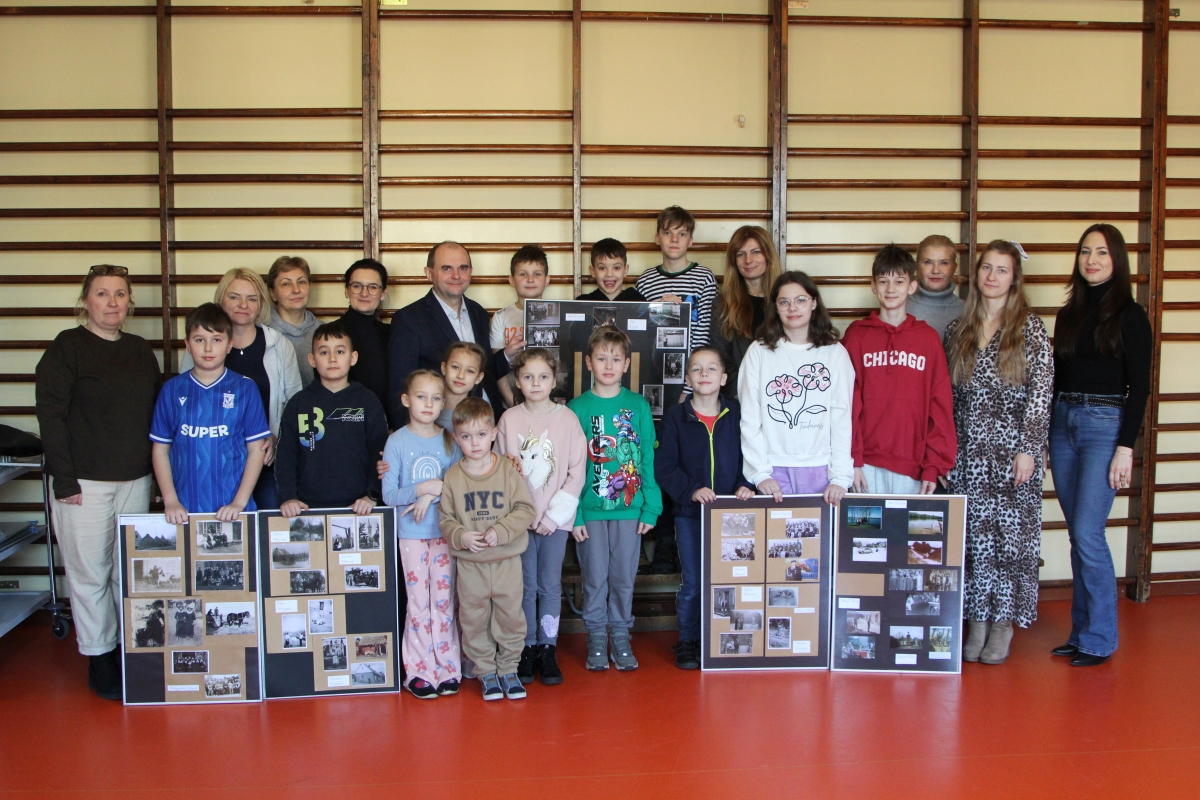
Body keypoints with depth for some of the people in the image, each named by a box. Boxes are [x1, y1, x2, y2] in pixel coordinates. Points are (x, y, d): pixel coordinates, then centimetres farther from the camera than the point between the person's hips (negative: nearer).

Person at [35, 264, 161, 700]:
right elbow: (50, 416, -9)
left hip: (135, 480, 5)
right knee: (91, 574, 1)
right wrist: (64, 480, -13)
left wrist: (155, 469, 9)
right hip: (85, 483, -5)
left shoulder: (140, 350, 11)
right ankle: (99, 660, 12)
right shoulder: (67, 347, -5)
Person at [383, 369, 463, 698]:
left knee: (444, 600, 6)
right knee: (418, 602, 1)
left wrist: (432, 497, -15)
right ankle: (419, 672, 11)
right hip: (412, 534, -2)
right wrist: (426, 487, -21)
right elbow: (389, 495, -8)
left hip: (445, 531, 2)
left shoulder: (450, 441, 3)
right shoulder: (397, 442, -4)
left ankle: (447, 669, 15)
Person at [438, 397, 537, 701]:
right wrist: (460, 536, -17)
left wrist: (501, 530, -20)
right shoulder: (452, 477, -1)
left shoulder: (508, 470, -4)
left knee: (511, 617, 8)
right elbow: (445, 519, 3)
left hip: (507, 560, -1)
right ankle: (485, 671, 24)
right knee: (474, 621, 8)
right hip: (469, 564, 1)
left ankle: (508, 668, 26)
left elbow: (526, 509, -7)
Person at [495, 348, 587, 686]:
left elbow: (577, 472, -3)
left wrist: (554, 515, -8)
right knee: (526, 585, 6)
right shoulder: (509, 419, 0)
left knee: (550, 585, 5)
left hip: (556, 517, -1)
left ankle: (548, 649, 16)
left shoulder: (567, 418, -3)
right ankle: (528, 649, 18)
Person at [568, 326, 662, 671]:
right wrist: (573, 514, -8)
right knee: (595, 577, 7)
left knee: (624, 577, 9)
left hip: (629, 507, 1)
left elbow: (648, 459, 2)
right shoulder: (577, 408, -1)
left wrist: (651, 507, -3)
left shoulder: (639, 406, 2)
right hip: (590, 509, -1)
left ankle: (621, 636, 23)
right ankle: (596, 638, 22)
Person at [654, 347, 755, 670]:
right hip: (689, 513, -1)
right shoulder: (676, 417, -1)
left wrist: (745, 485, -12)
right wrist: (691, 490, -17)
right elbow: (664, 467, -4)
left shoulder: (736, 414, 2)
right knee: (691, 583, 5)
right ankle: (688, 641, 18)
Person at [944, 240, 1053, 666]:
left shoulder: (1030, 328, -1)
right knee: (973, 537, 5)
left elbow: (1040, 393, -5)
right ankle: (976, 625, 15)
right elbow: (947, 395, 10)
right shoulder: (958, 330, 9)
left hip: (1012, 449, -3)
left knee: (1011, 535, 1)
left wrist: (1028, 448, -11)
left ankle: (1003, 627, 12)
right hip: (967, 451, 3)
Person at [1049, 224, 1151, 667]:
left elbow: (1139, 386, -7)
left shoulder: (1130, 315, -3)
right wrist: (1042, 438, 10)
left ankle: (1099, 639, 3)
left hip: (1106, 424, -6)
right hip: (1063, 423, 6)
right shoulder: (1068, 315, 13)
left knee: (1088, 533, -9)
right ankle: (1081, 631, 16)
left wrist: (1125, 447, -13)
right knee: (1077, 535, 9)